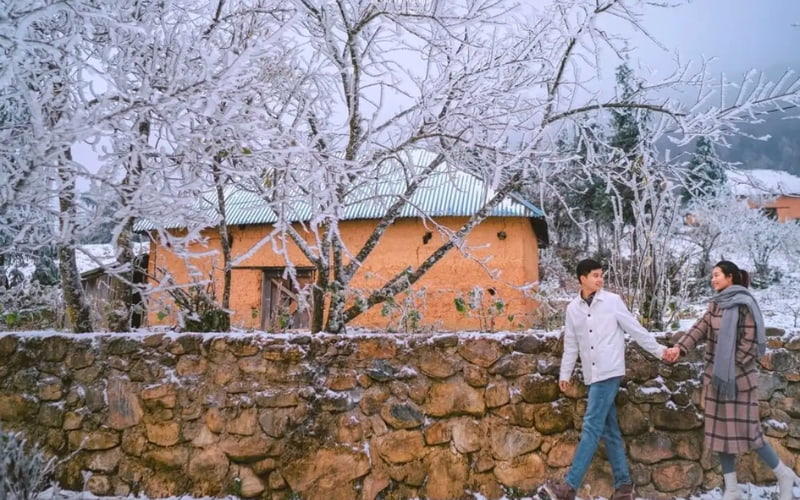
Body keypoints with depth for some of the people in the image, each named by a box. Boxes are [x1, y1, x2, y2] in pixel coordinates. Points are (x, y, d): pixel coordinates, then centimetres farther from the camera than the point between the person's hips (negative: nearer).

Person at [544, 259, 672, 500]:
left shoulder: (612, 300, -3)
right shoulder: (573, 308, 9)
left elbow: (635, 329, 2)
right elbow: (571, 344, 14)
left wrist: (659, 350, 0)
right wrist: (565, 374, 14)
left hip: (609, 372, -5)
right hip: (593, 375, 5)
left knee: (592, 427, -9)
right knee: (609, 430, 9)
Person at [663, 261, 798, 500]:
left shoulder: (743, 304, -11)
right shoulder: (716, 304, 10)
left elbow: (749, 341, -14)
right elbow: (700, 329, 1)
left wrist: (732, 370, -15)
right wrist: (679, 348, -13)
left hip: (738, 377, -7)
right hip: (716, 376, 7)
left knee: (745, 430, -2)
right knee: (720, 431, 8)